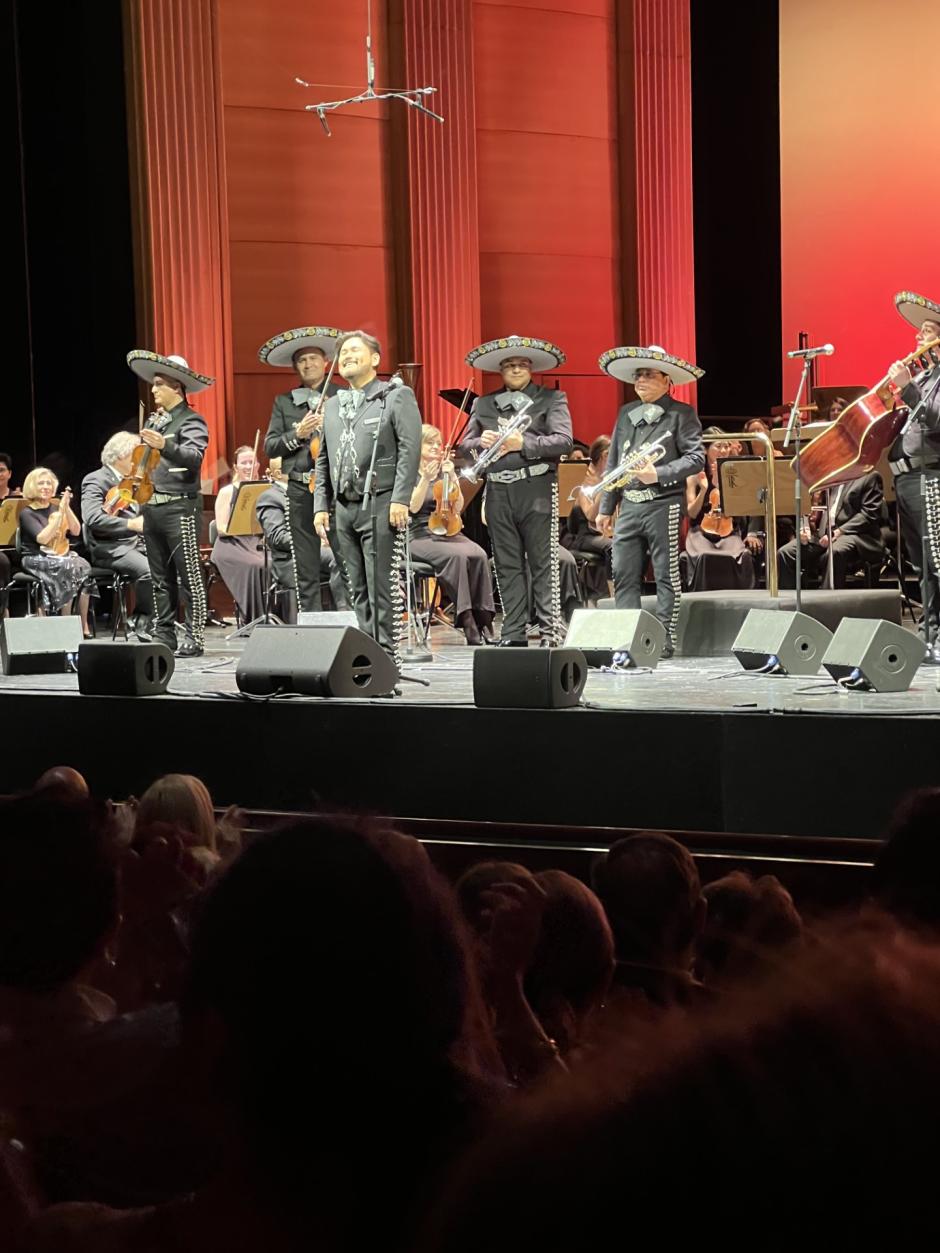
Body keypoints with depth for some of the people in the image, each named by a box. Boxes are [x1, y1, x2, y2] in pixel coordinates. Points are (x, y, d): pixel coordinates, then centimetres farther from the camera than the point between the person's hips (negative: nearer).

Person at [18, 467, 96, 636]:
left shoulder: (56, 508, 15)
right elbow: (42, 538, -17)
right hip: (36, 560, -5)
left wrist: (67, 508, -7)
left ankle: (84, 625, -25)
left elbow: (76, 531, 4)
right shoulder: (27, 514, -1)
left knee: (83, 565, -26)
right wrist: (60, 513, -18)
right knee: (70, 568, -32)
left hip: (61, 555, 5)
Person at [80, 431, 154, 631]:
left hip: (137, 542, 8)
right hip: (110, 547, -8)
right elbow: (92, 517, -23)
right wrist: (131, 524, -29)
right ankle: (143, 622, -15)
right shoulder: (96, 480, -7)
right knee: (148, 570, -32)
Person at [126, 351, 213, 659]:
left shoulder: (191, 420, -5)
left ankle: (193, 638, -5)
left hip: (180, 506, -8)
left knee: (189, 575, -6)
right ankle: (163, 637, 14)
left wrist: (165, 446, -35)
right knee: (161, 578, 10)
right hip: (152, 506, 8)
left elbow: (194, 457, -21)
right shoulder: (155, 421, 17)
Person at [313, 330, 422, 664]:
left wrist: (400, 499, -16)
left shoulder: (397, 397, 1)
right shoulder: (333, 405, 19)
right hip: (344, 508, 6)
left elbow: (410, 449, -8)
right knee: (357, 589, 6)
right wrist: (321, 505, 11)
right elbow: (323, 460, 20)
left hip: (380, 506, -6)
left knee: (382, 587, -7)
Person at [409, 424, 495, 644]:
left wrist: (452, 477, -8)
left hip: (449, 533, 4)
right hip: (420, 537, -4)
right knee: (457, 555, -34)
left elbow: (458, 507, 4)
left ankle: (483, 619, -28)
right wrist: (426, 479, -22)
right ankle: (467, 621, -34)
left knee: (479, 556, -28)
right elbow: (413, 506, -11)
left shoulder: (445, 471, 15)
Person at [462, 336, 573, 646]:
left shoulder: (552, 399, 6)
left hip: (537, 489, -4)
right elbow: (466, 444, 15)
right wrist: (482, 441, -7)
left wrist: (524, 443, -15)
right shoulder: (484, 404, 18)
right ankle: (513, 636, 10)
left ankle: (551, 633, -4)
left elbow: (564, 442, -6)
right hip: (498, 490, 4)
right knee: (507, 566, 6)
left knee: (544, 564, -5)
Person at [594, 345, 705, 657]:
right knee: (624, 575, 3)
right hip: (629, 506, 6)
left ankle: (665, 641, 2)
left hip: (663, 505, -6)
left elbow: (696, 458, -8)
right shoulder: (626, 414, 17)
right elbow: (614, 463, 20)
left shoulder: (682, 414, -1)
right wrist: (605, 507, 18)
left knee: (666, 576, -1)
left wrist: (659, 474, -17)